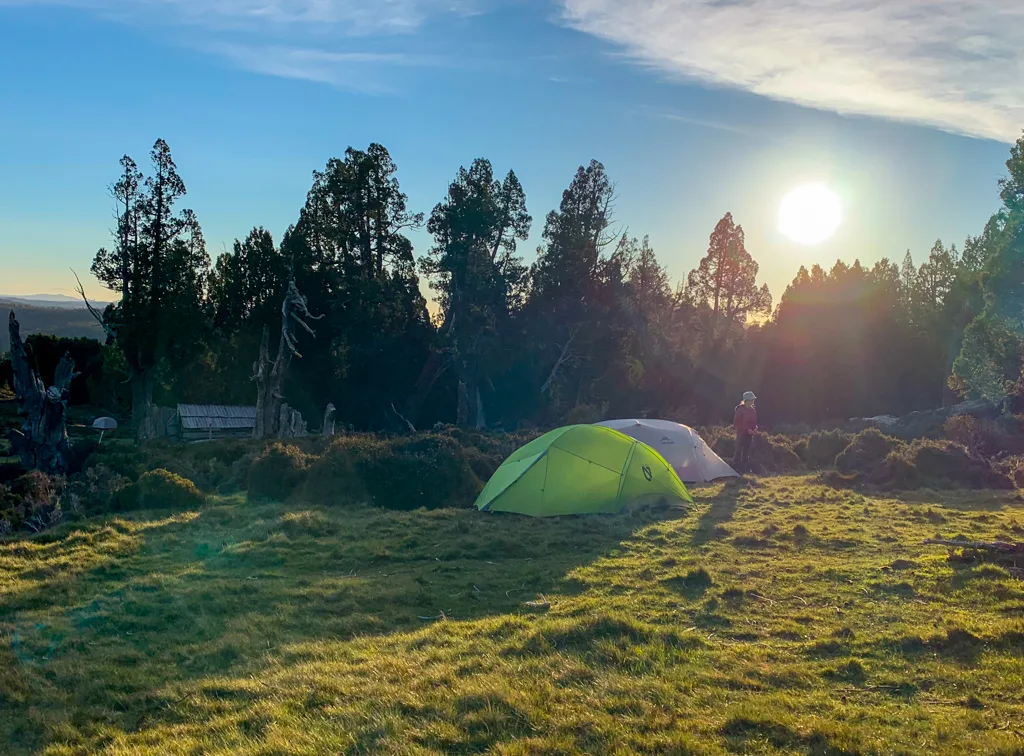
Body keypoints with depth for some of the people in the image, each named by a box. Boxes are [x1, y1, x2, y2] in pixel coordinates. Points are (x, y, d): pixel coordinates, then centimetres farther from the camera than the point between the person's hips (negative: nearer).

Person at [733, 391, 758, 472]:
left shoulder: (753, 410, 10)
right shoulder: (740, 410, -11)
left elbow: (754, 422, 20)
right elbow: (736, 423, -12)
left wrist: (755, 428, -2)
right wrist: (746, 429, -16)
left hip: (750, 434, 7)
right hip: (741, 434, -7)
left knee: (746, 453, 10)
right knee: (738, 452, -7)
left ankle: (744, 470, 16)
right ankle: (735, 470, -4)